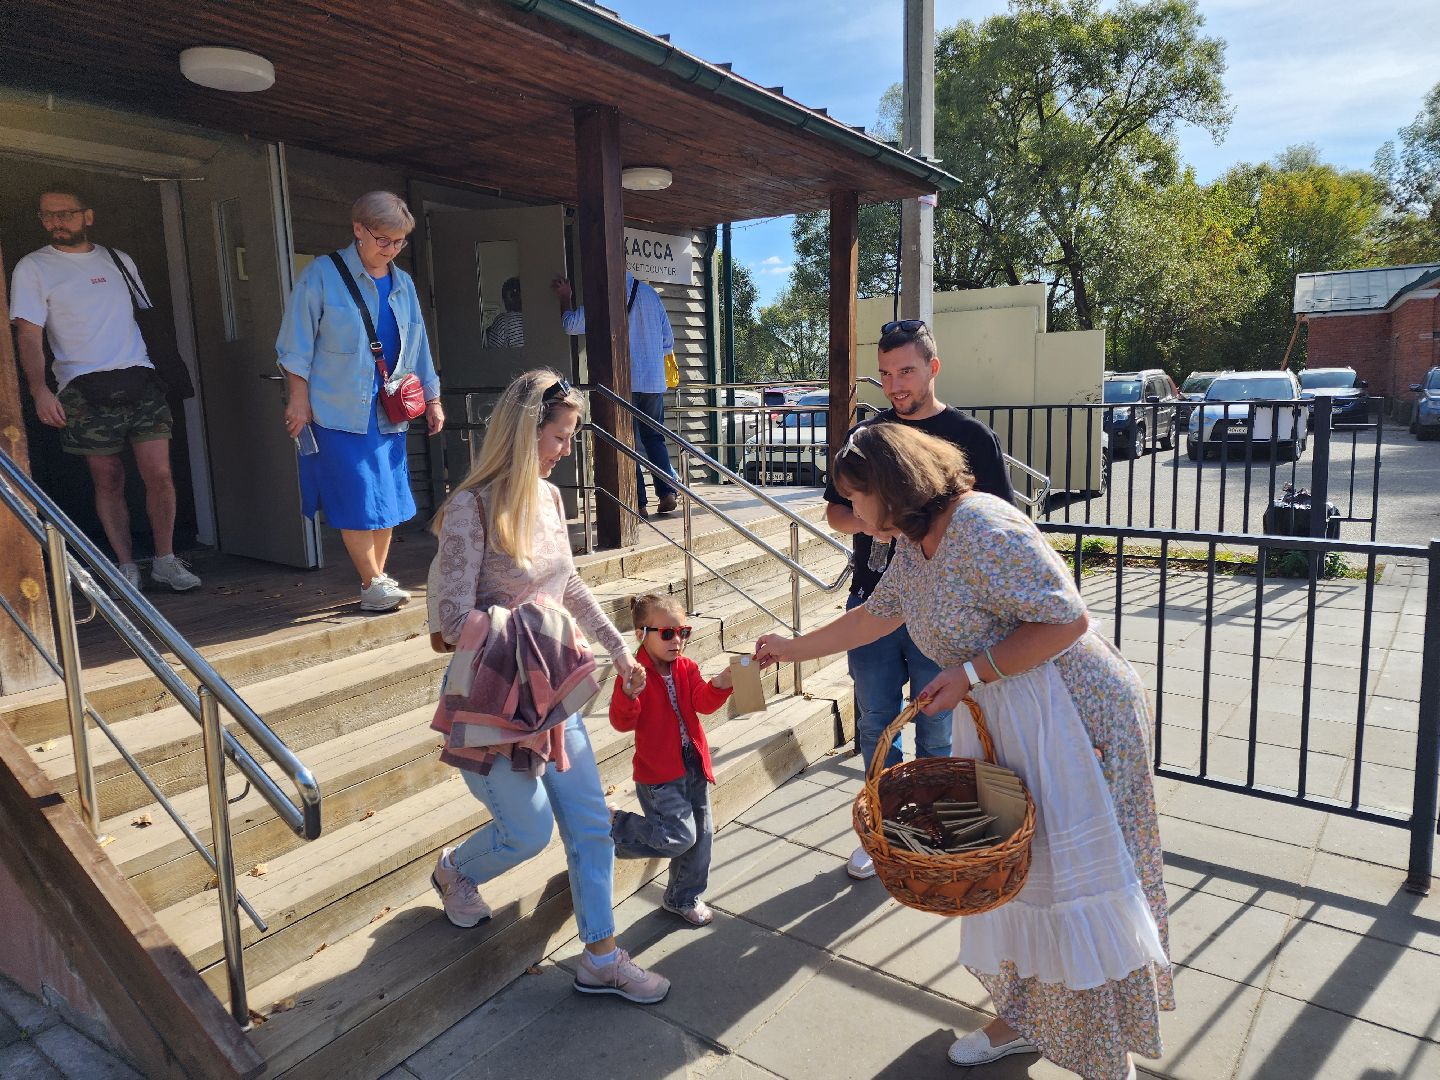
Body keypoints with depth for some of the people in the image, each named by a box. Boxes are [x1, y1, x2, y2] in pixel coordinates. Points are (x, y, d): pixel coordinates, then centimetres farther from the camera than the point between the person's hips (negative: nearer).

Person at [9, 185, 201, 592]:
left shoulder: (119, 261, 16)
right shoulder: (32, 268, 5)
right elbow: (29, 336, -3)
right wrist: (40, 391, -17)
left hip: (140, 379, 2)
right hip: (86, 390, -2)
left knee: (159, 473, -5)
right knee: (109, 481, 1)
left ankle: (165, 561, 6)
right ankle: (126, 567, 11)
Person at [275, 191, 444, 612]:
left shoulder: (403, 284, 14)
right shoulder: (322, 275, -3)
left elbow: (417, 347, 20)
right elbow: (296, 344, -3)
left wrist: (432, 399, 18)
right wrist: (299, 398, -8)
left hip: (389, 412, 5)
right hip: (339, 409, -5)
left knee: (388, 498, 6)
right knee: (357, 501, -7)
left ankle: (377, 582, 17)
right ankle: (374, 584, 4)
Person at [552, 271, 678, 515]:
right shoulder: (650, 293, 8)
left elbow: (572, 325, 1)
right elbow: (668, 342, 12)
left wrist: (565, 297, 16)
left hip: (623, 382, -4)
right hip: (654, 381, 4)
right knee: (654, 437, 15)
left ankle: (638, 502, 1)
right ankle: (667, 492, 2)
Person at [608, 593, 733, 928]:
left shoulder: (686, 668, 4)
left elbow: (703, 701, -10)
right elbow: (622, 722, -21)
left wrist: (720, 685, -30)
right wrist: (629, 693, -40)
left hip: (693, 765, 7)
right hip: (657, 773, -7)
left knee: (701, 833, 13)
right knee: (680, 837, -11)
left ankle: (684, 898, 35)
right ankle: (614, 825, 10)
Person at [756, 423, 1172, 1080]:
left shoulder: (981, 529, -23)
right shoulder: (914, 544, 6)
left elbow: (1066, 619, -23)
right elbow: (876, 615, 21)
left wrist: (970, 673, -21)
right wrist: (793, 649, 27)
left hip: (1075, 717, -9)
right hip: (996, 724, 9)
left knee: (1076, 878, 1)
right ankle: (1023, 1019, 35)